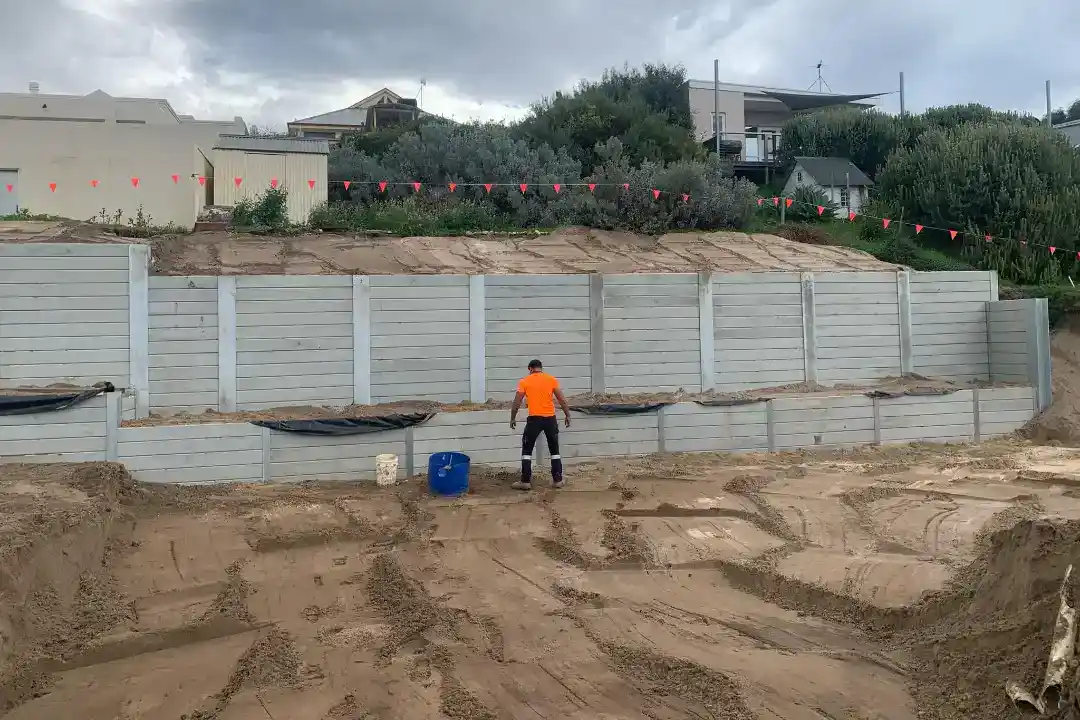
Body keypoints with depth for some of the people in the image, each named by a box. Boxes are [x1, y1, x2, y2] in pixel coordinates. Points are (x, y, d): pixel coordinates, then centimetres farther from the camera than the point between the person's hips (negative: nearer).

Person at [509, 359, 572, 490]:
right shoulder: (551, 379, 6)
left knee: (527, 450, 8)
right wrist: (567, 415, 12)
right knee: (554, 450, 14)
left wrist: (513, 418, 12)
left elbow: (517, 402, 2)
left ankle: (525, 481, 5)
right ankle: (557, 480, 12)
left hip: (534, 418, -2)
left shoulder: (525, 381, 2)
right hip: (550, 418, 2)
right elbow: (561, 399, 4)